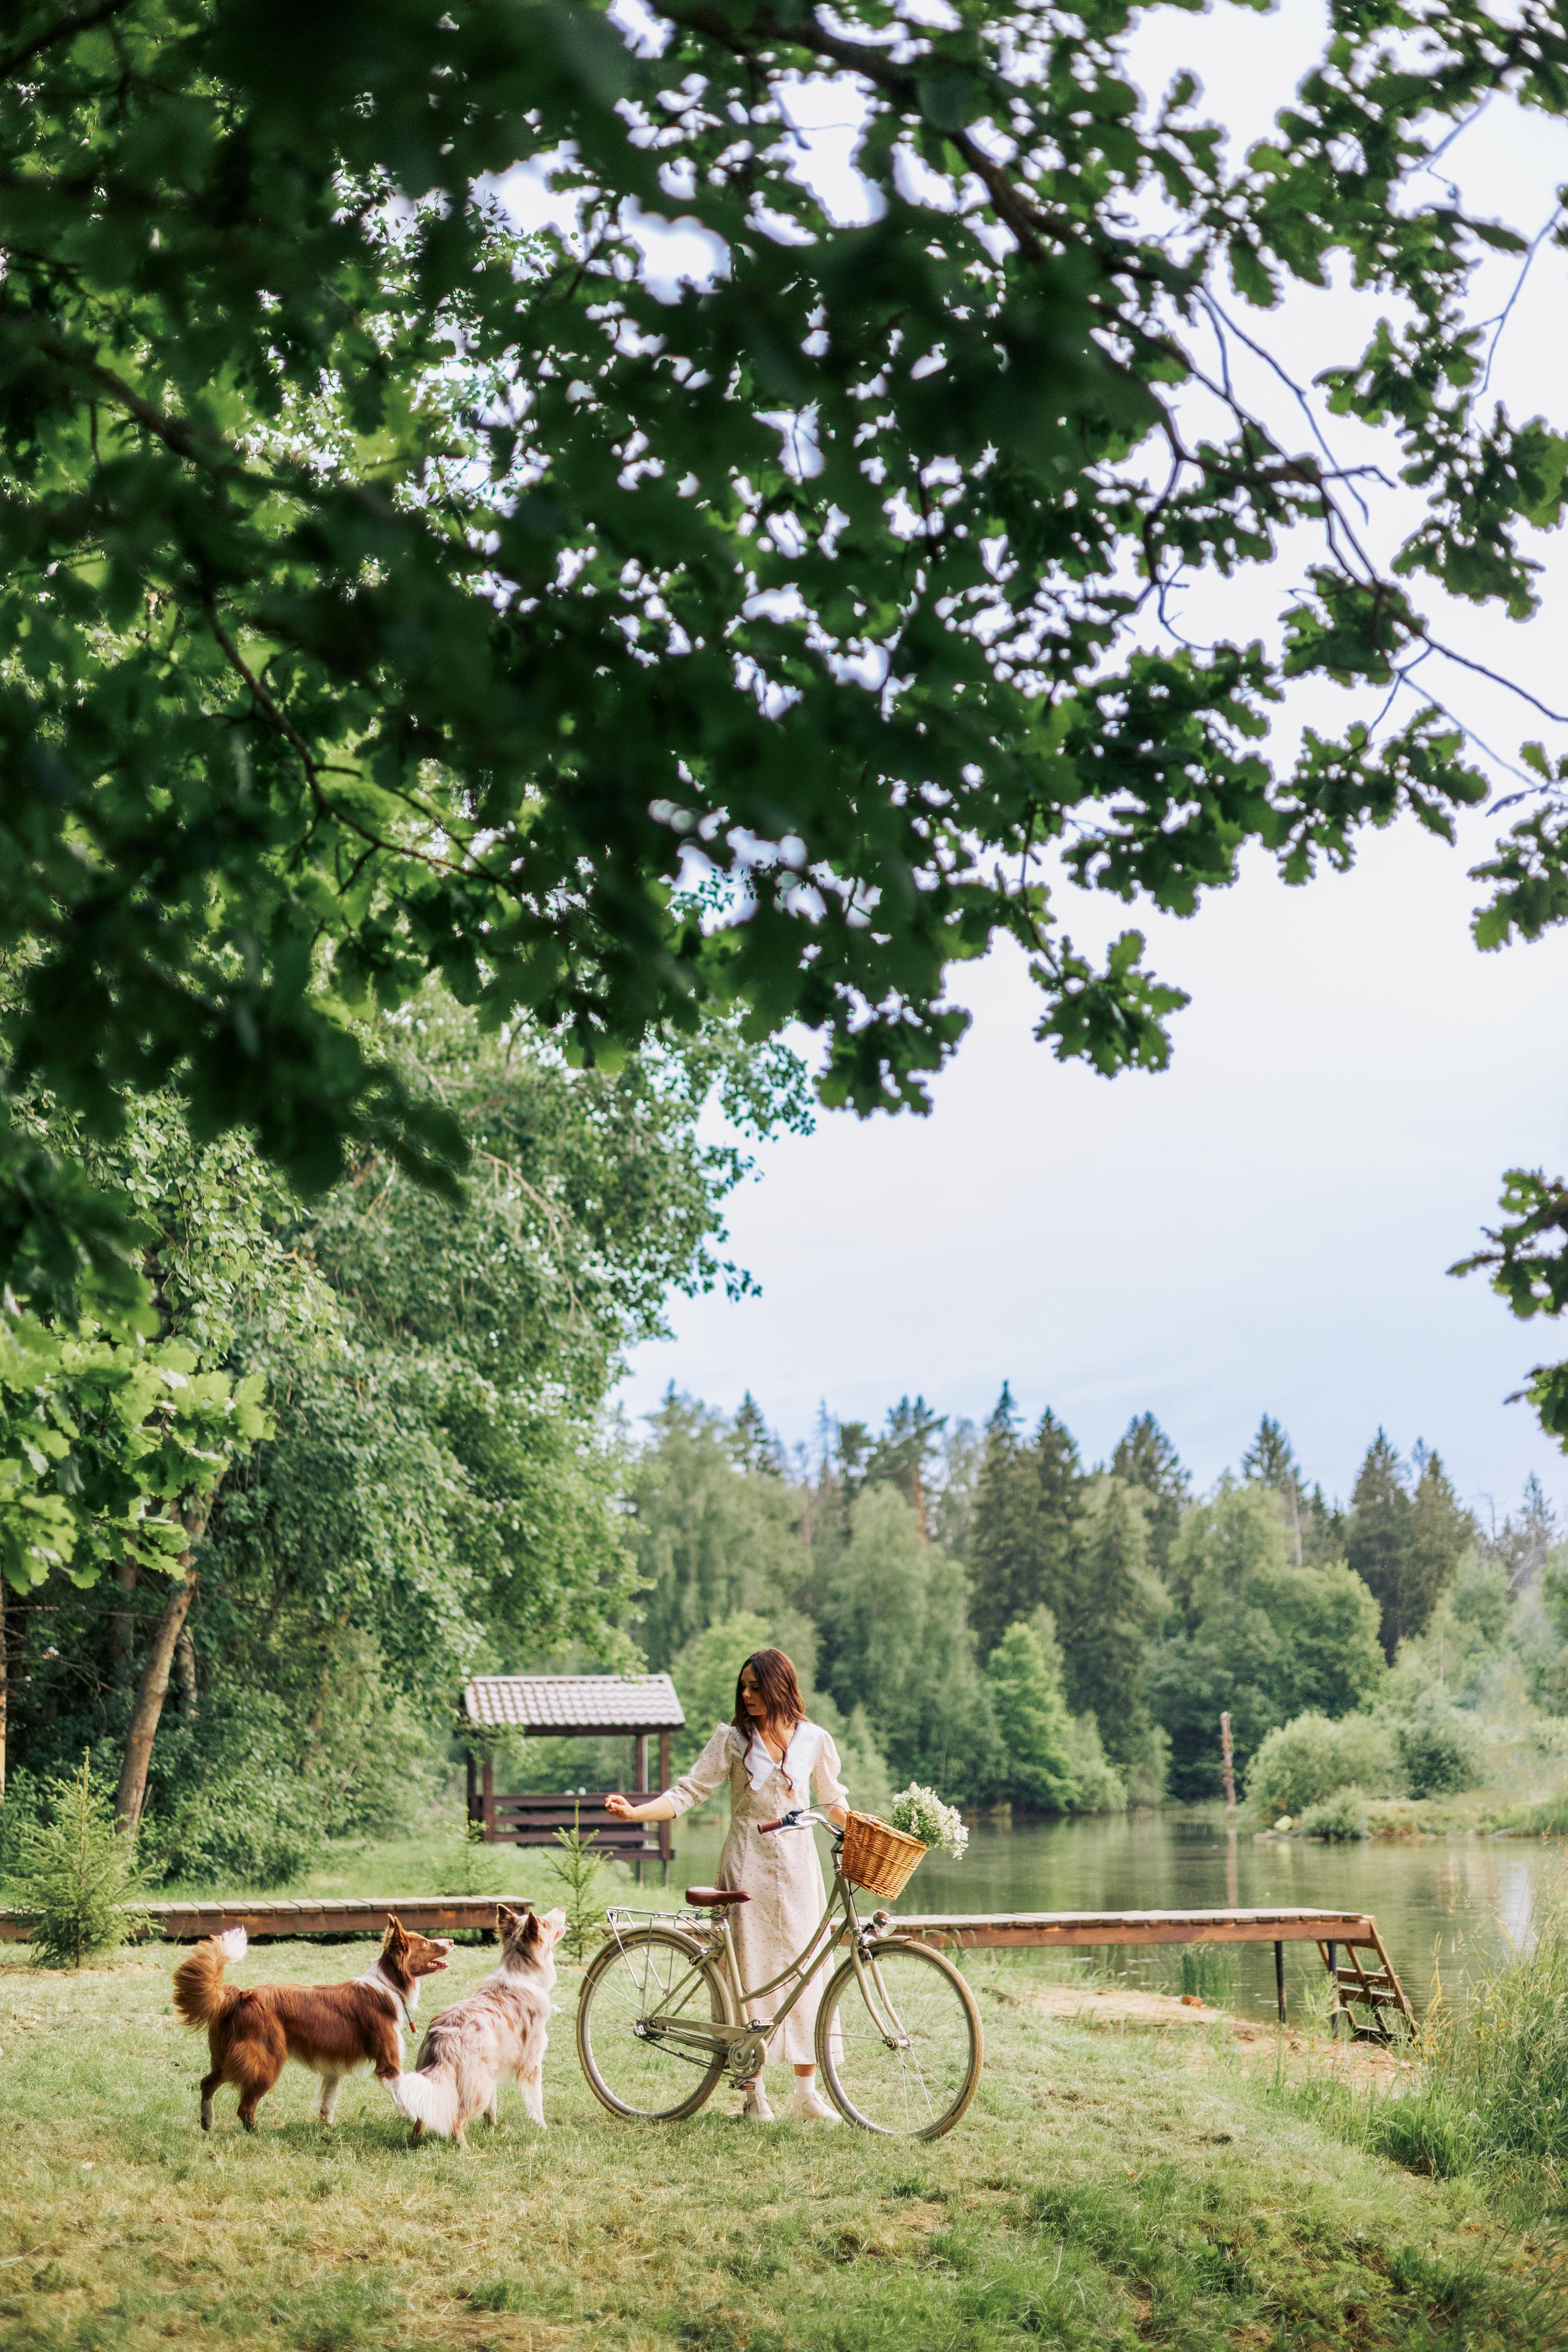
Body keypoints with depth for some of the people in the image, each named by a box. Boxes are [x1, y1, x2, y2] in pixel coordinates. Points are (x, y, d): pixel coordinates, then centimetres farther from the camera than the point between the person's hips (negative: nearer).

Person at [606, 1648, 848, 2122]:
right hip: (746, 1866, -1)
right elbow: (687, 1793, -5)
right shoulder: (732, 1739, 0)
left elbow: (832, 1801, 17)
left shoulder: (814, 1740, 5)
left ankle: (807, 2093, 9)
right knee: (747, 1971, -1)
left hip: (797, 1868, 1)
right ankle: (754, 2092, 10)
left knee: (805, 1972, 0)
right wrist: (635, 1812, -19)